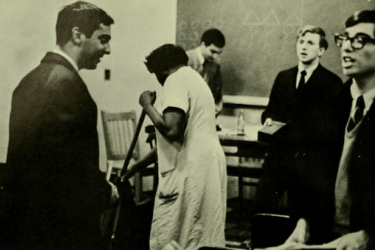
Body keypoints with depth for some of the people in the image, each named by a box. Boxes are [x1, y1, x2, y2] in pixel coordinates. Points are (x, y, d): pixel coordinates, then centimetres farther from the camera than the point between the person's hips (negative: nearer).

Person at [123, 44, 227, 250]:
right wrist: (139, 165, 29)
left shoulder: (176, 79, -8)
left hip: (189, 170, -10)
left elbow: (171, 130, -22)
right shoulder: (193, 78, 22)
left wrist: (147, 106, -5)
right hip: (207, 166, 10)